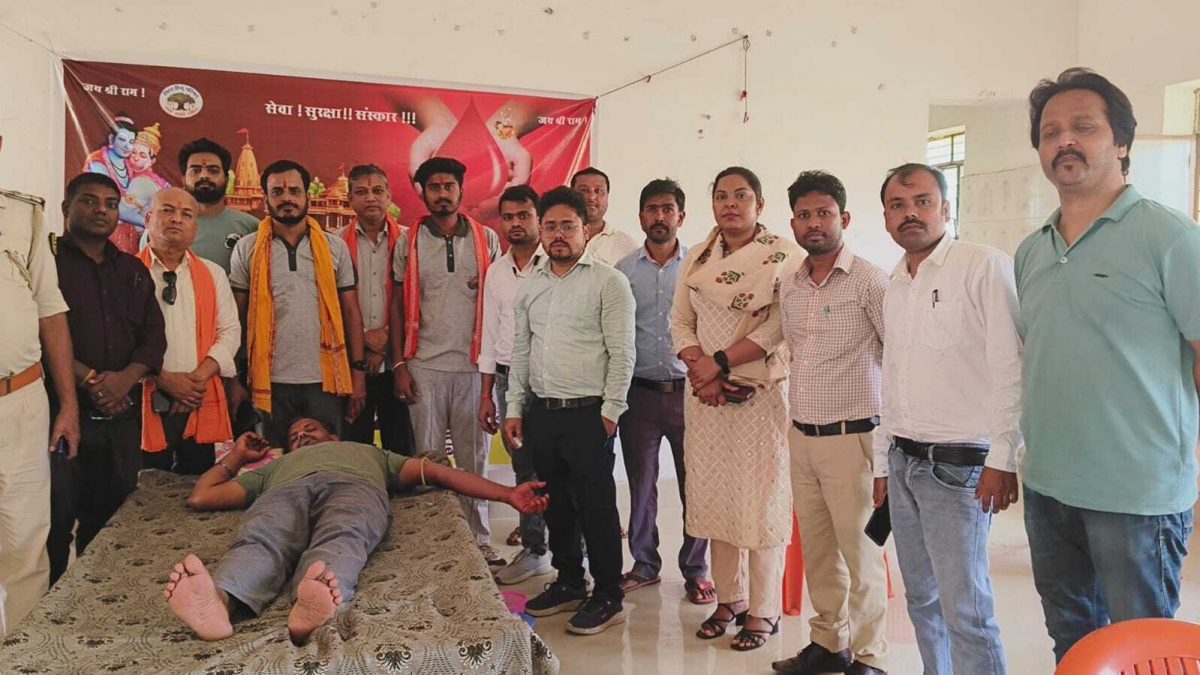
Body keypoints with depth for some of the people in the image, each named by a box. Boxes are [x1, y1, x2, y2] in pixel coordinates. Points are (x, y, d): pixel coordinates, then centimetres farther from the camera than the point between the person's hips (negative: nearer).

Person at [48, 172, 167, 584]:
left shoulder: (133, 271, 17)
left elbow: (154, 336, 10)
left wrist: (126, 377, -7)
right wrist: (89, 379, -15)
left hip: (121, 414, 4)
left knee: (111, 518, 9)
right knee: (56, 521, -1)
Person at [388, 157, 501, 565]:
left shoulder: (487, 239, 7)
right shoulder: (409, 241, 6)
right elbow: (398, 305, 6)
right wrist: (399, 366, -1)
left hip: (473, 365, 0)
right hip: (425, 366, 0)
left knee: (474, 458, 6)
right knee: (428, 458, 5)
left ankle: (480, 539, 16)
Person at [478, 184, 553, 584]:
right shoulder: (496, 272, 13)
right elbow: (490, 334, 15)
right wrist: (486, 394, 12)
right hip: (509, 376, 5)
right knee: (524, 468, 10)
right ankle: (533, 549, 22)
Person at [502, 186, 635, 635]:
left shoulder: (608, 282, -5)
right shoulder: (529, 287, 13)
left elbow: (622, 353, -9)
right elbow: (520, 352, 16)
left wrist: (610, 412, -13)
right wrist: (515, 409, 11)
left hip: (588, 413, -6)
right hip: (541, 412, 6)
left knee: (596, 507, 0)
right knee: (555, 504, 15)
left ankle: (608, 597, 15)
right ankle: (568, 584, 31)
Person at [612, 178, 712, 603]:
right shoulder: (624, 270, 5)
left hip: (689, 390, -1)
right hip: (639, 391, 1)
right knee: (641, 484, 11)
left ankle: (695, 569, 21)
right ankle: (645, 564, 28)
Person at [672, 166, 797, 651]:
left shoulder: (783, 255, -4)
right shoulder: (696, 257, 11)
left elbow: (779, 325, -14)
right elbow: (681, 322, 7)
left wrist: (720, 361, -17)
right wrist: (700, 372, -9)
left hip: (761, 394, -4)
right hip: (705, 396, 5)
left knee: (761, 499, 2)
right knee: (713, 497, 10)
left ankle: (763, 611, 16)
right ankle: (729, 599, 26)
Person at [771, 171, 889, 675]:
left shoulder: (869, 282, -10)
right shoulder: (788, 284, 9)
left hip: (850, 438, -6)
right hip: (800, 437, 6)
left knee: (859, 550, 3)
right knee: (816, 548, 15)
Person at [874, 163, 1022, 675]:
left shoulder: (984, 267, -8)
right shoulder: (896, 287, 15)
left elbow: (1011, 367, -14)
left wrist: (1003, 458, -19)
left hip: (958, 465, -7)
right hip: (903, 462, 7)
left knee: (965, 607, -4)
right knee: (922, 599, 15)